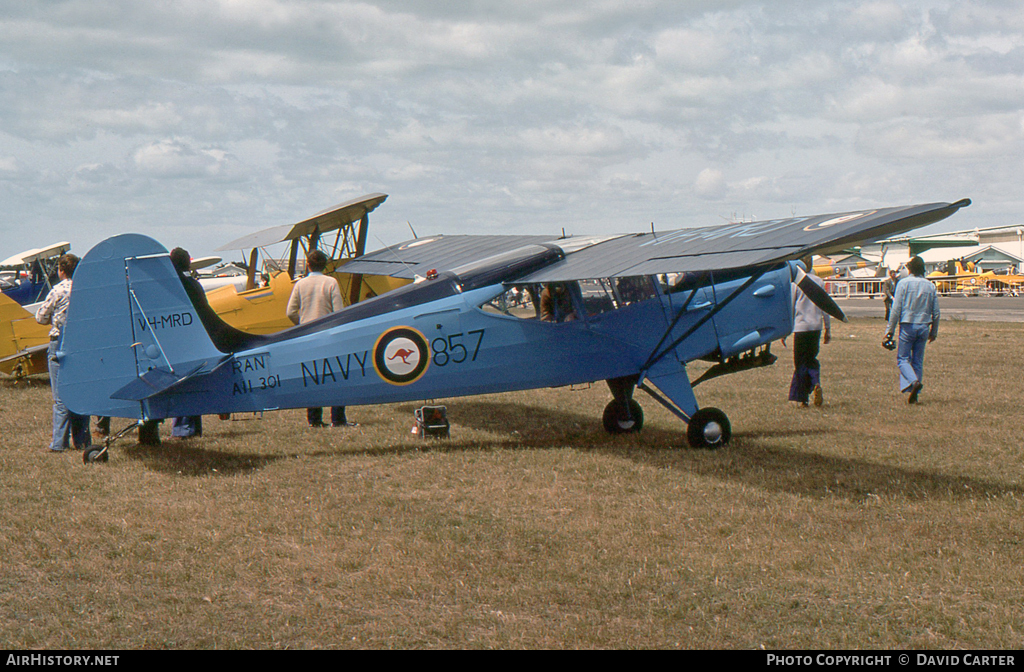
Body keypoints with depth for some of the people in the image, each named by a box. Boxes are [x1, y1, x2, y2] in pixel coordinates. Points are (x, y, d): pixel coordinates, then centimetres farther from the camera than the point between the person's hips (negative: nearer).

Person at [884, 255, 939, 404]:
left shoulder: (904, 283, -4)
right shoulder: (930, 286, 7)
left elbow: (896, 309, -8)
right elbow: (936, 312, 8)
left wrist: (890, 330, -3)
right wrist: (934, 332, 18)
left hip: (908, 325, -4)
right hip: (924, 326, 4)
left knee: (902, 359, 2)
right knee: (918, 361, 11)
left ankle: (914, 381, -24)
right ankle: (914, 395, 9)